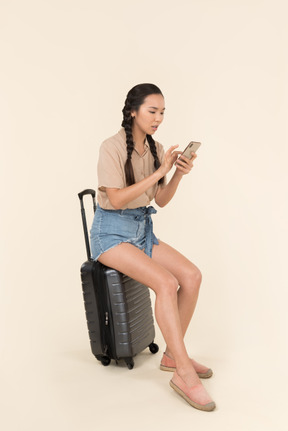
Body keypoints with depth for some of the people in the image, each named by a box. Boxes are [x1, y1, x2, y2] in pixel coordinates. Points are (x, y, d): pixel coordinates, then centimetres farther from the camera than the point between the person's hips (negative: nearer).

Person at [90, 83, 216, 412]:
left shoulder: (155, 149, 8)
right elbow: (117, 199, -20)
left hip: (142, 229, 7)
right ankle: (184, 373, -17)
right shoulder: (112, 147, -13)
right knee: (166, 283, -27)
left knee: (192, 276, -13)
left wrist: (178, 174, -9)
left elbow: (161, 200, 9)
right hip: (111, 232, -7)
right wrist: (159, 171, -22)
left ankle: (172, 355, 3)